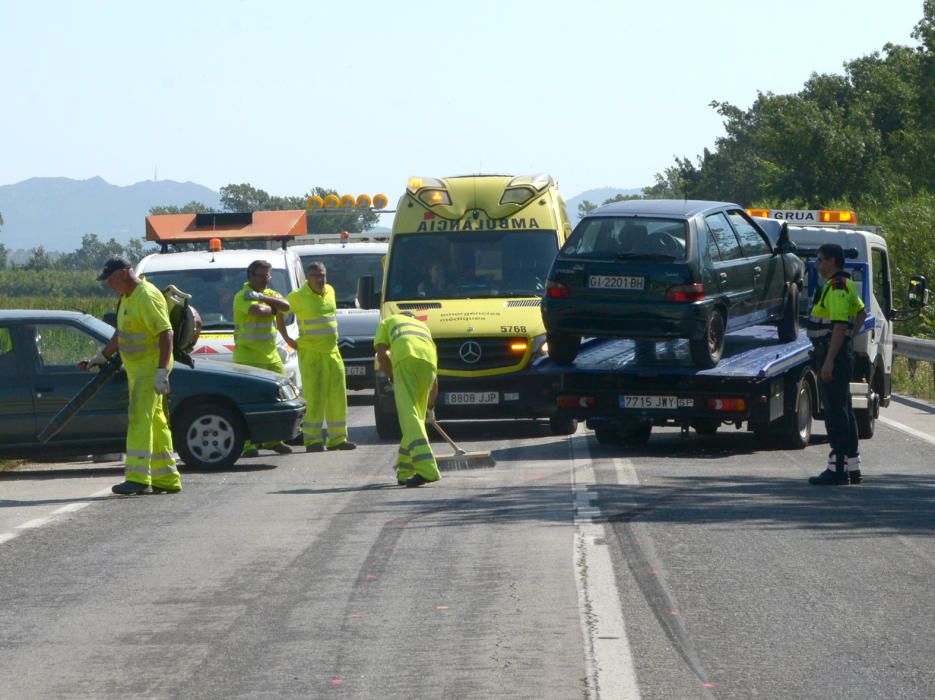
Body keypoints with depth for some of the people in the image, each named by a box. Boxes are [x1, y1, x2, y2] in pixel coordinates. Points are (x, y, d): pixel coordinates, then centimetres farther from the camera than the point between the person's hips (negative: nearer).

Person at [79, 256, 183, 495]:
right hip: (135, 368, 10)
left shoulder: (147, 297, -18)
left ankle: (137, 478, -22)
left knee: (140, 418, -16)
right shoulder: (127, 297, 14)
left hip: (151, 367, -10)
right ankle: (167, 479, 16)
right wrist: (101, 357, 26)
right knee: (154, 422, 11)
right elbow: (121, 333, 26)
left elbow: (165, 334, -23)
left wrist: (162, 372, -27)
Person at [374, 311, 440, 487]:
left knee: (409, 418, -12)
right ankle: (404, 472, 22)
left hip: (405, 361, -4)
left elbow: (382, 355, 11)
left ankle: (426, 470, -28)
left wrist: (394, 380, 20)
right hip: (428, 362, 4)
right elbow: (435, 380, 42)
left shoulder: (388, 322, 32)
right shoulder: (424, 328, 41)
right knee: (417, 418, 18)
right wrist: (430, 407, 52)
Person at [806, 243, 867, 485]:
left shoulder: (836, 287, -16)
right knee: (843, 411, 14)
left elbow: (839, 326, -24)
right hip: (841, 354, 11)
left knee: (835, 412, -9)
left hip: (834, 354, -11)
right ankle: (852, 467, 18)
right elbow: (861, 313, 34)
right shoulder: (845, 286, 17)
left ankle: (838, 468, -9)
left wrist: (829, 361, -26)